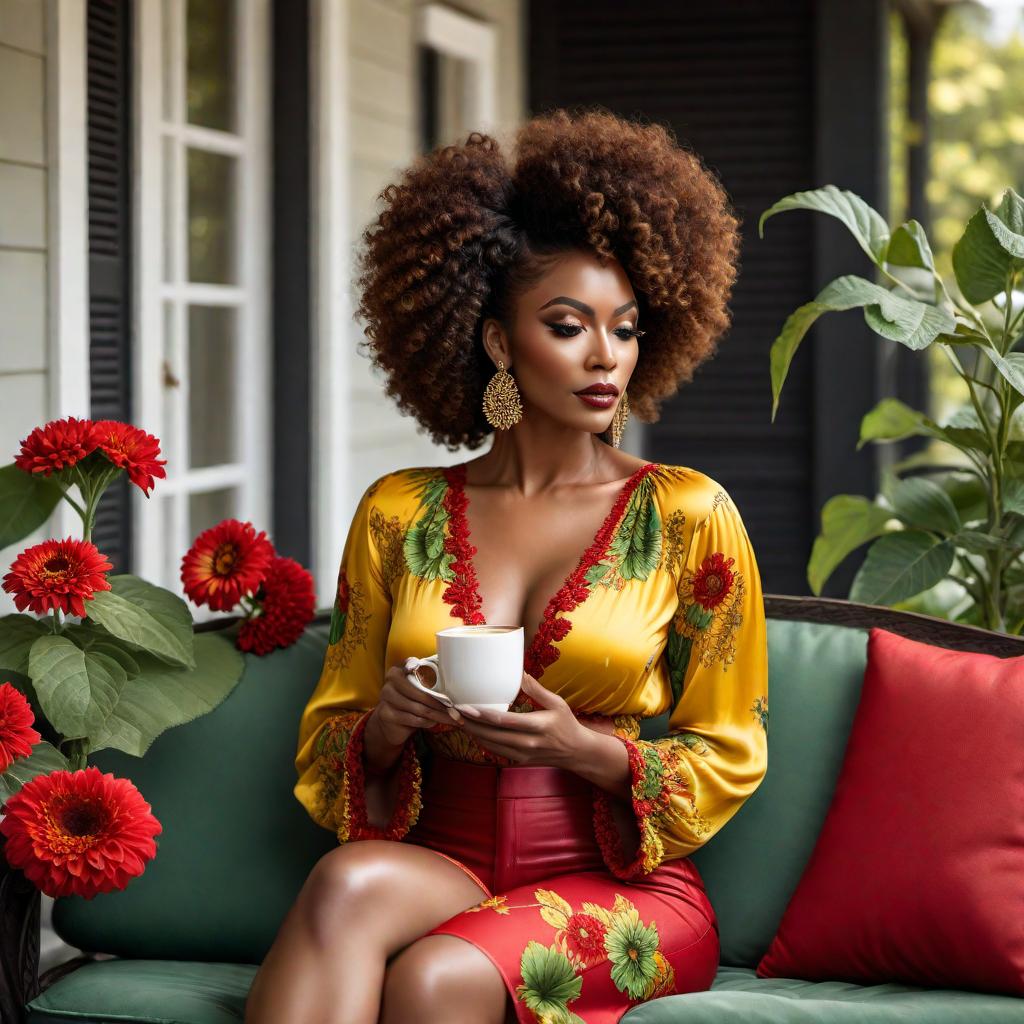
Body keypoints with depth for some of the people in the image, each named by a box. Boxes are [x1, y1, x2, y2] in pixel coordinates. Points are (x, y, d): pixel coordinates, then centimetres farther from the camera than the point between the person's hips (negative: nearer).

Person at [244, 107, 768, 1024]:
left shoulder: (689, 516, 3)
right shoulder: (399, 513, 9)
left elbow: (725, 758, 6)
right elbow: (328, 736, 15)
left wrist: (580, 747, -13)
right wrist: (385, 727, -10)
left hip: (623, 888, -2)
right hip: (442, 869, 2)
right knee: (349, 881, -35)